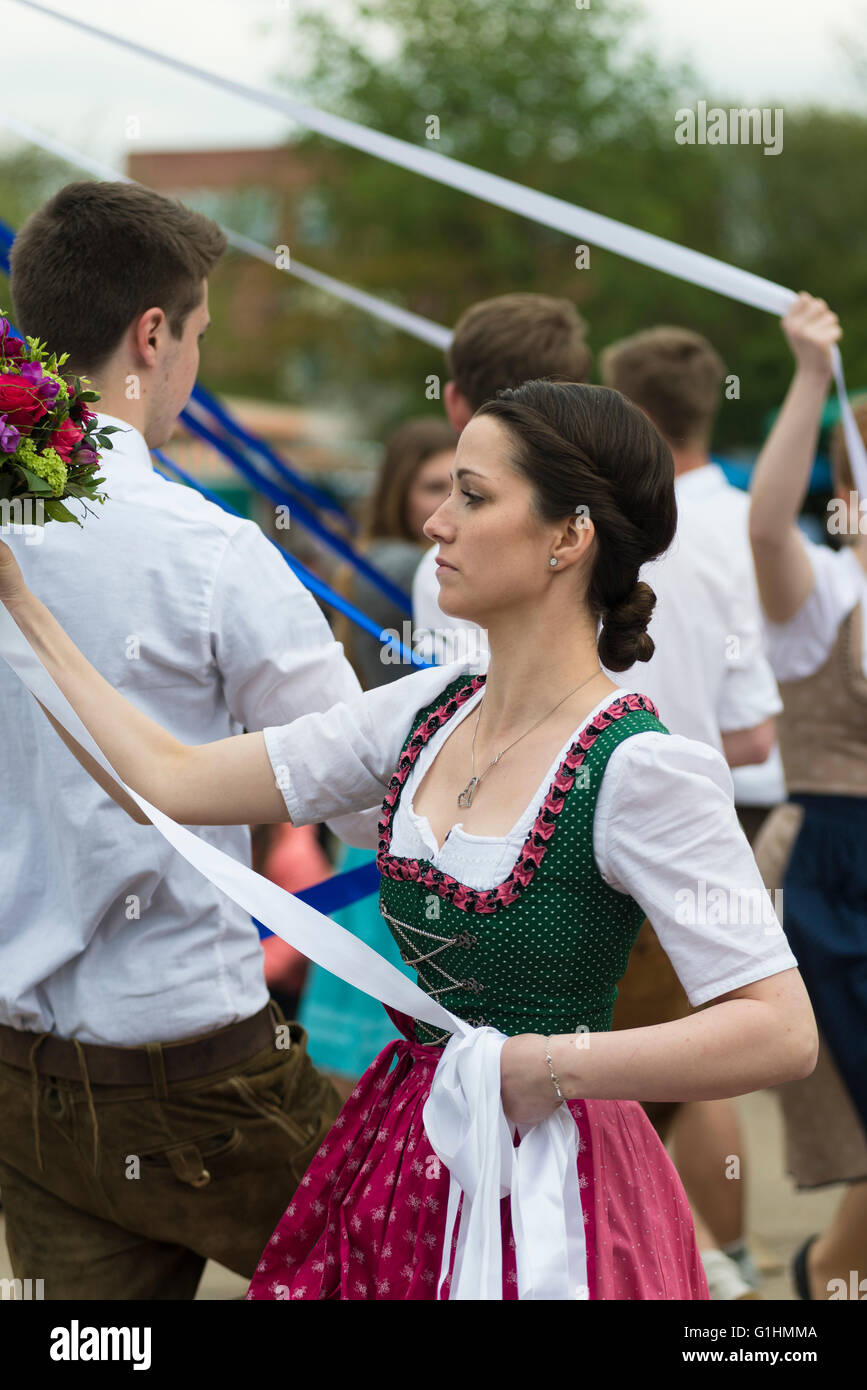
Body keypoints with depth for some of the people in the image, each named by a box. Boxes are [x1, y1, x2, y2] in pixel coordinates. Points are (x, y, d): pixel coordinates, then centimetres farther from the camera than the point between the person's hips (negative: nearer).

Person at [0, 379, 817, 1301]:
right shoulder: (428, 713, 2)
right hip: (398, 1163, 7)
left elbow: (781, 1032, -23)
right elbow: (168, 783, 2)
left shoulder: (640, 768, -19)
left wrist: (554, 1066, -21)